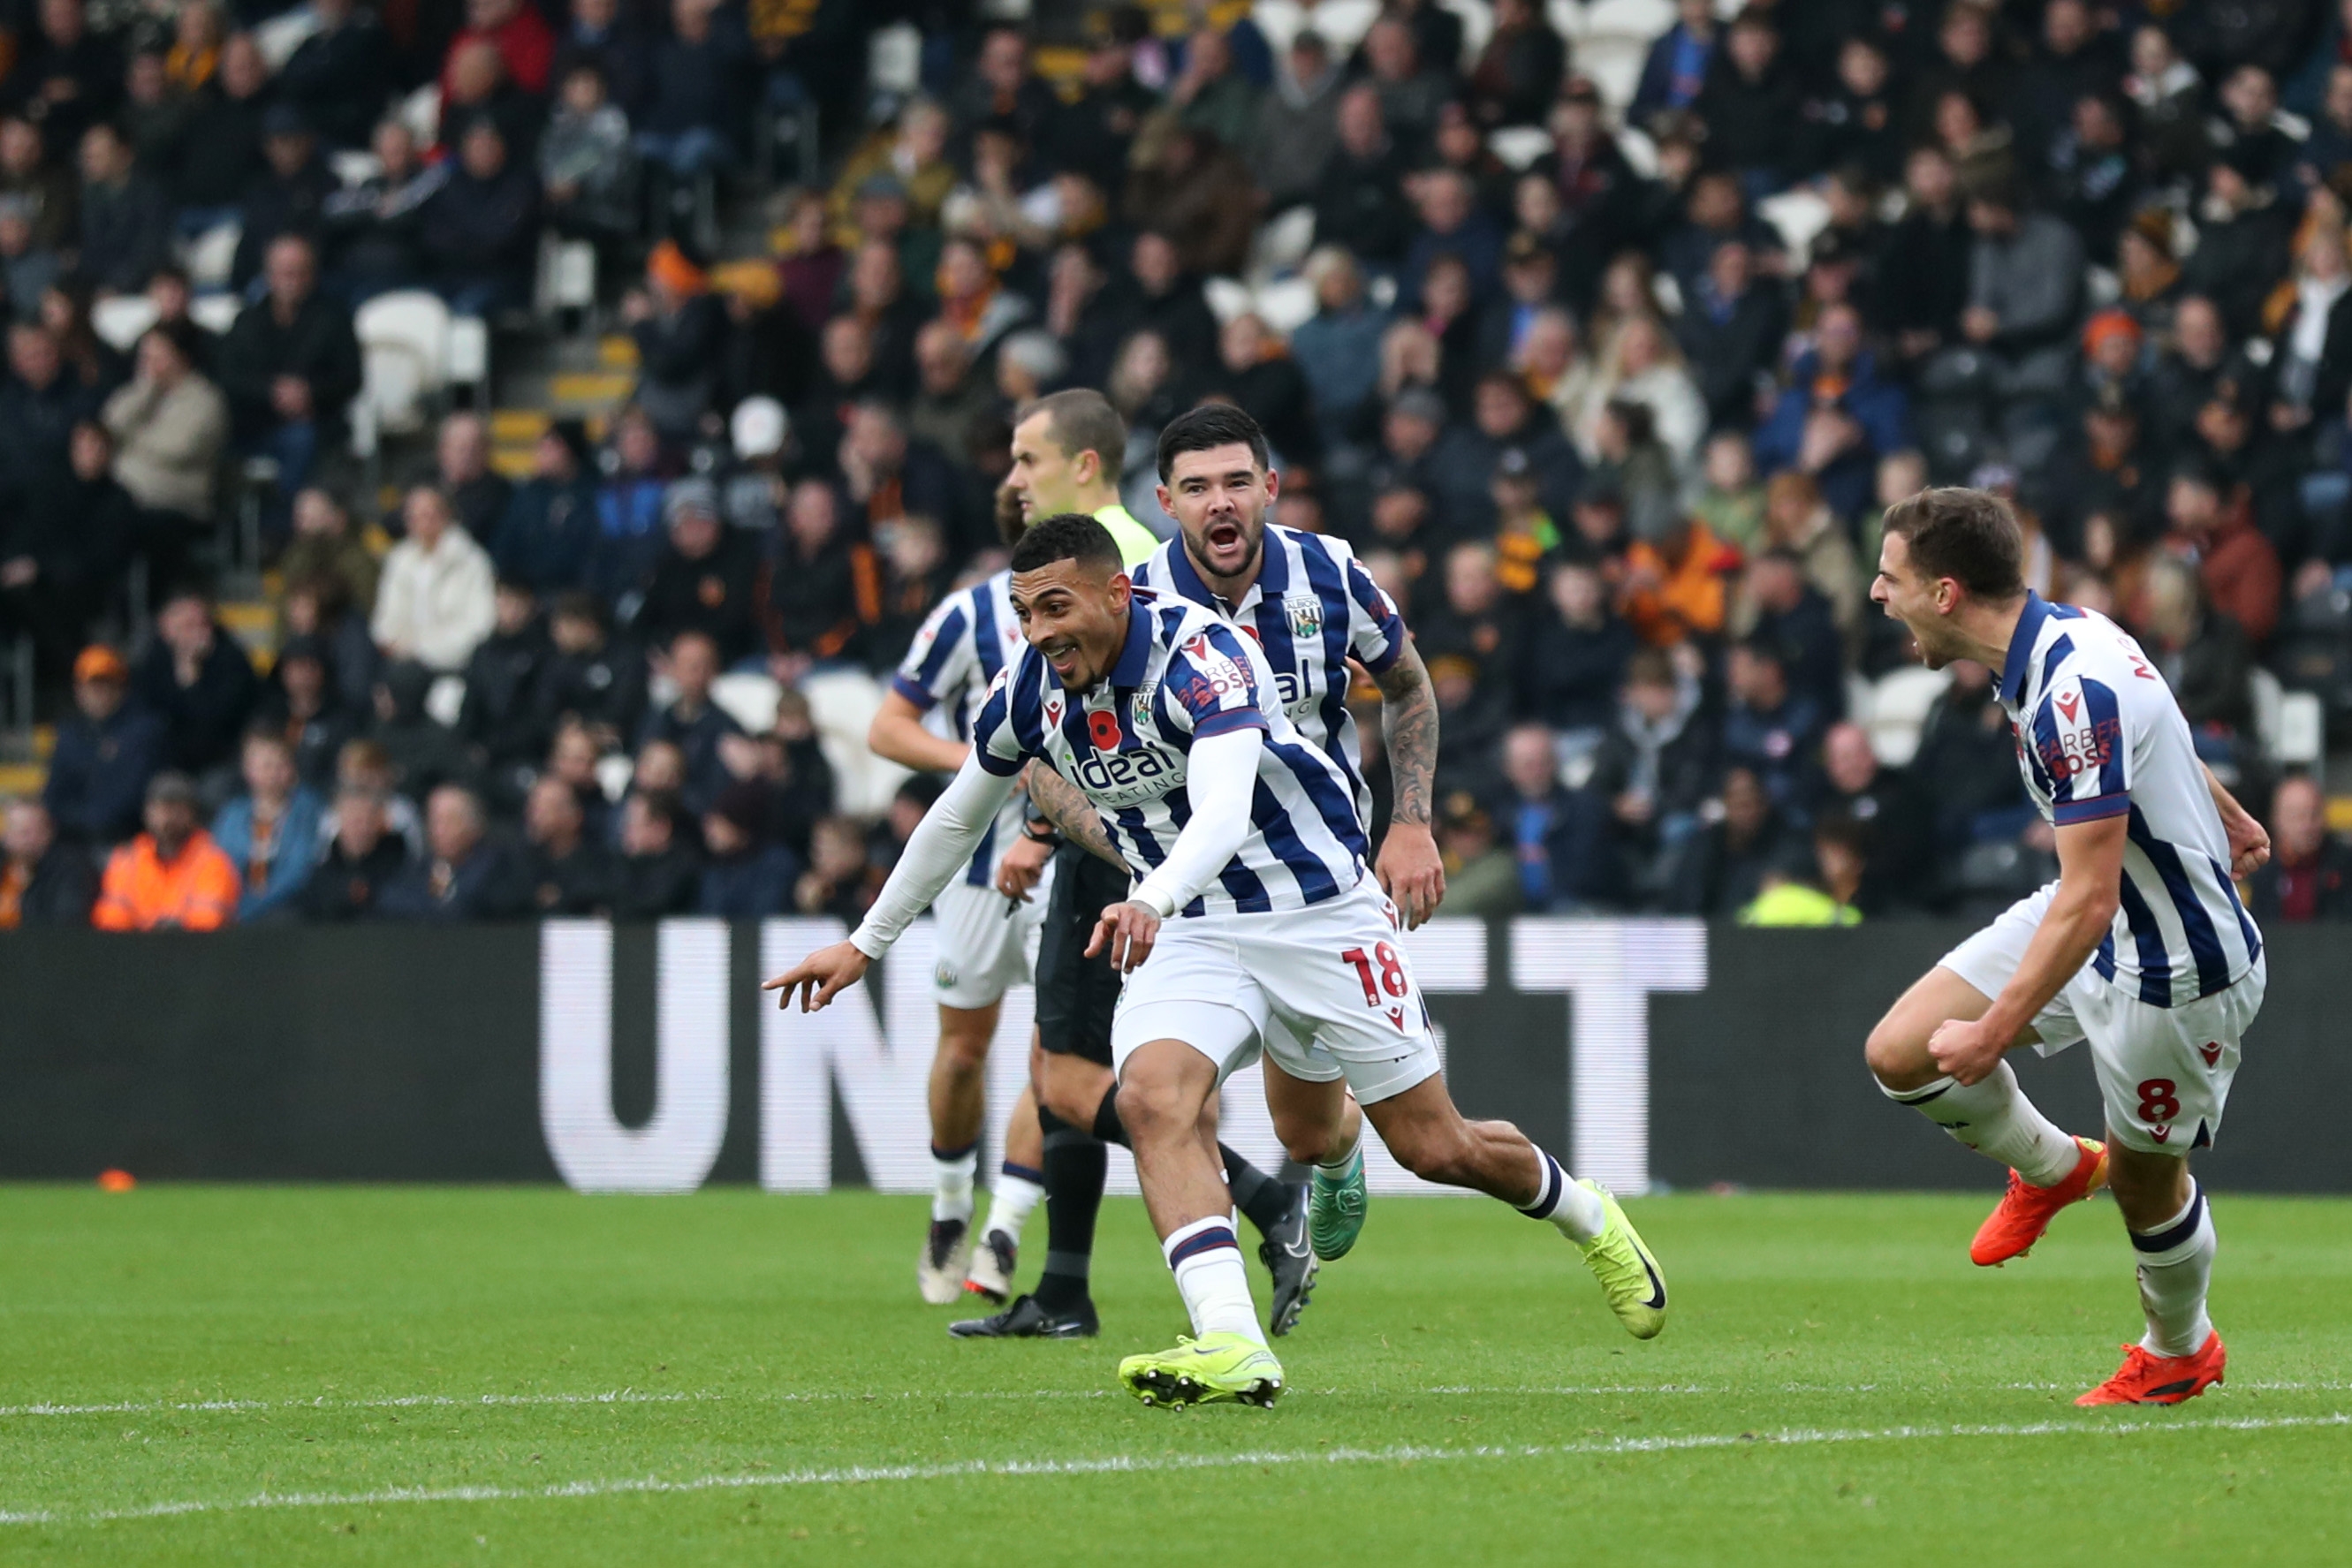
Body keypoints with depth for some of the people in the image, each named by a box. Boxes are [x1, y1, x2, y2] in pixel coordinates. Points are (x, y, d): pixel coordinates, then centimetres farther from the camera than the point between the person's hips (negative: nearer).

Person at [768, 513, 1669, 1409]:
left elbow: (1223, 813, -43)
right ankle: (1232, 1347, -28)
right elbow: (959, 815, 12)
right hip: (1193, 931, 5)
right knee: (1153, 1100, -23)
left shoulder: (1199, 654, -27)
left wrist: (1154, 898, -62)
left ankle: (1588, 1218, 34)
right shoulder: (1034, 689, -7)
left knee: (1434, 1148, 3)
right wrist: (866, 944, 17)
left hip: (1318, 907, -5)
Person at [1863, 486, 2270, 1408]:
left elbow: (2089, 899, -35)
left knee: (2143, 1179, 11)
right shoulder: (2060, 636, -5)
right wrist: (2226, 816, 34)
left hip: (2175, 969, -9)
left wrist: (1994, 1031, -32)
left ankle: (2179, 1352, 39)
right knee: (1899, 1054, 0)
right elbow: (2157, 731, 17)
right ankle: (2051, 1169, 26)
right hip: (2097, 922, 9)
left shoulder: (2074, 694, -34)